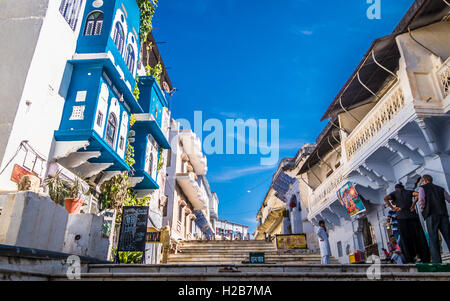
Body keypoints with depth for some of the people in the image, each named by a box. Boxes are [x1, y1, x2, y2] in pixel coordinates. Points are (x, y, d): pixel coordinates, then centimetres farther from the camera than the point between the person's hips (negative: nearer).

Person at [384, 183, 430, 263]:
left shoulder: (394, 193, 11)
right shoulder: (409, 192, 17)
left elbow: (385, 198, -11)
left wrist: (392, 208, -6)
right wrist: (413, 205, -3)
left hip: (402, 218, -2)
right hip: (413, 216, 2)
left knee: (406, 240, 1)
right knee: (419, 237, 7)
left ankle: (410, 260, -2)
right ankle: (425, 258, 6)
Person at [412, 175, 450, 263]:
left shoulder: (422, 188, 10)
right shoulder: (441, 189, 23)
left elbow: (421, 200, -7)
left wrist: (422, 209, 8)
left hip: (431, 215, -4)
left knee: (433, 239, -7)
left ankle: (437, 261, -13)